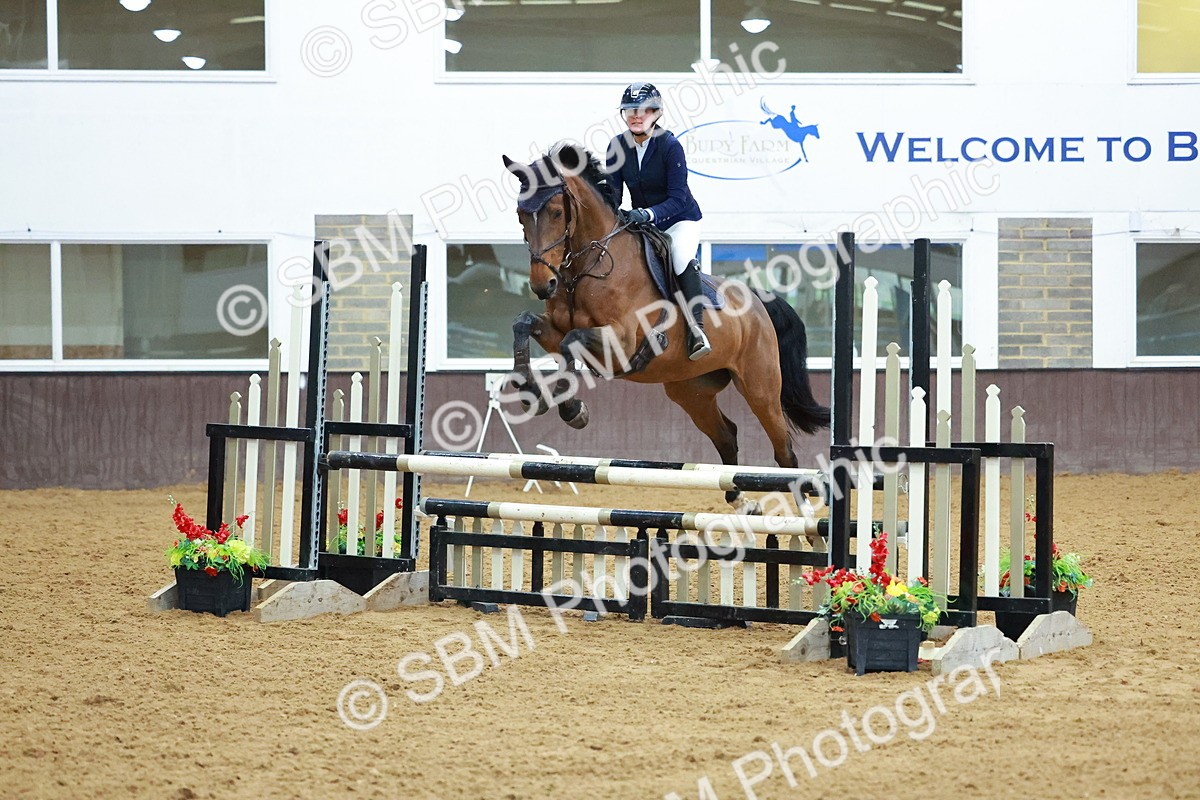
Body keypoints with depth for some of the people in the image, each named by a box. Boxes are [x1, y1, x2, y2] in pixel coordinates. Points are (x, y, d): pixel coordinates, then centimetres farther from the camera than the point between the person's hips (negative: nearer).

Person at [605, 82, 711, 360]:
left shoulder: (670, 146, -20)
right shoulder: (618, 146, -5)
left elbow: (677, 199, -25)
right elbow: (613, 194, -2)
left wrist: (648, 213, -42)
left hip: (680, 220, -6)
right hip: (641, 223, 6)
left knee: (681, 255, -34)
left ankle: (696, 329, -38)